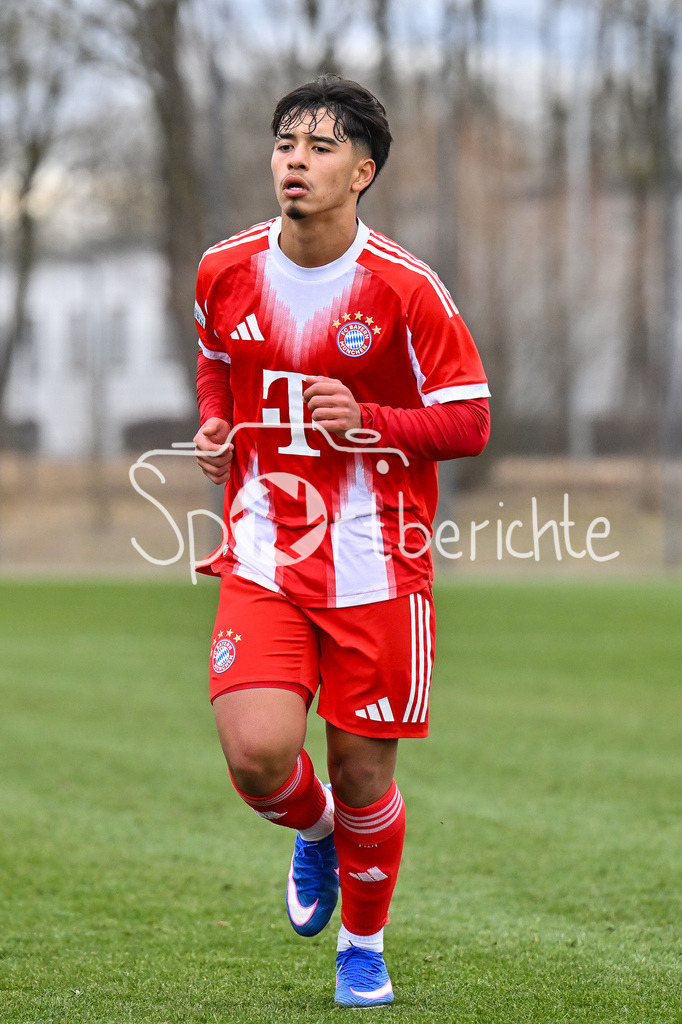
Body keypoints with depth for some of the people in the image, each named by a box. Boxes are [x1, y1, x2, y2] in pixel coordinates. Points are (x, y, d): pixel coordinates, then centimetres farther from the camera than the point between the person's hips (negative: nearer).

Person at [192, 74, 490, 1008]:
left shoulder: (406, 290, -11)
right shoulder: (226, 272, 1)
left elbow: (469, 423, -6)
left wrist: (368, 422, -21)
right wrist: (215, 425, 3)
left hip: (377, 566, -2)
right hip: (264, 555, 2)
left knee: (363, 774, 4)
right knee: (258, 755, -16)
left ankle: (363, 947, 30)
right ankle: (312, 830, 22)